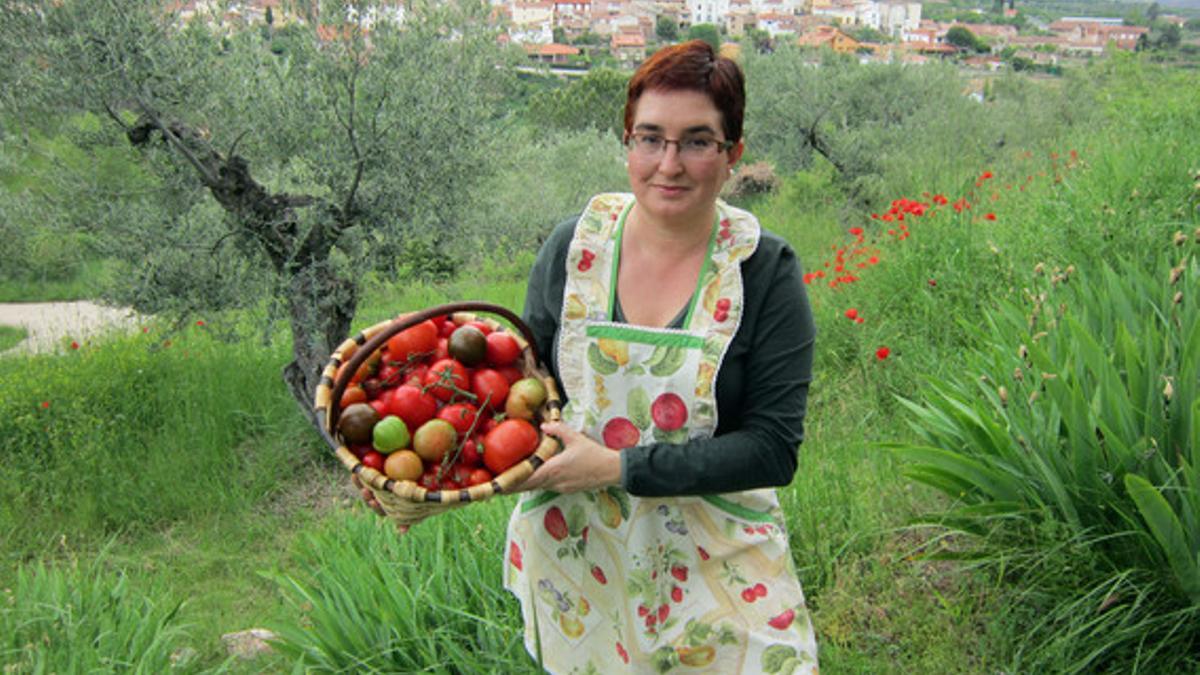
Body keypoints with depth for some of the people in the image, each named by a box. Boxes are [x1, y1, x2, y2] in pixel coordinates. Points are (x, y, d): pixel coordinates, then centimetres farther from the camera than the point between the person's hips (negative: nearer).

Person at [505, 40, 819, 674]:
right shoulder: (572, 247, -7)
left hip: (714, 562, -1)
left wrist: (617, 466, -22)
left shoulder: (765, 270, -13)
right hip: (573, 550, 2)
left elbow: (772, 448, -15)